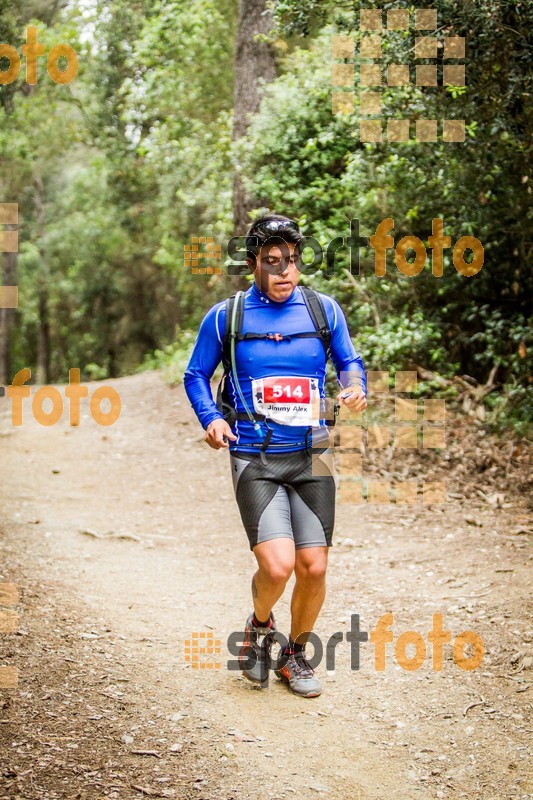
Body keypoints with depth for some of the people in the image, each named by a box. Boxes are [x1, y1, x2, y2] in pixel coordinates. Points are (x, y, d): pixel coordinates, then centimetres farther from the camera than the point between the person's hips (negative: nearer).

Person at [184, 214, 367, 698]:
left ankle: (296, 655, 26)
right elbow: (196, 376, 11)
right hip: (254, 459, -2)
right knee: (277, 564, -17)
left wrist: (356, 388, -7)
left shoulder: (324, 310, 5)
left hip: (311, 458, 3)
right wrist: (211, 418, -6)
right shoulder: (225, 318, 0)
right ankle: (259, 626, 17)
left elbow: (349, 361, 15)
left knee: (313, 567, 0)